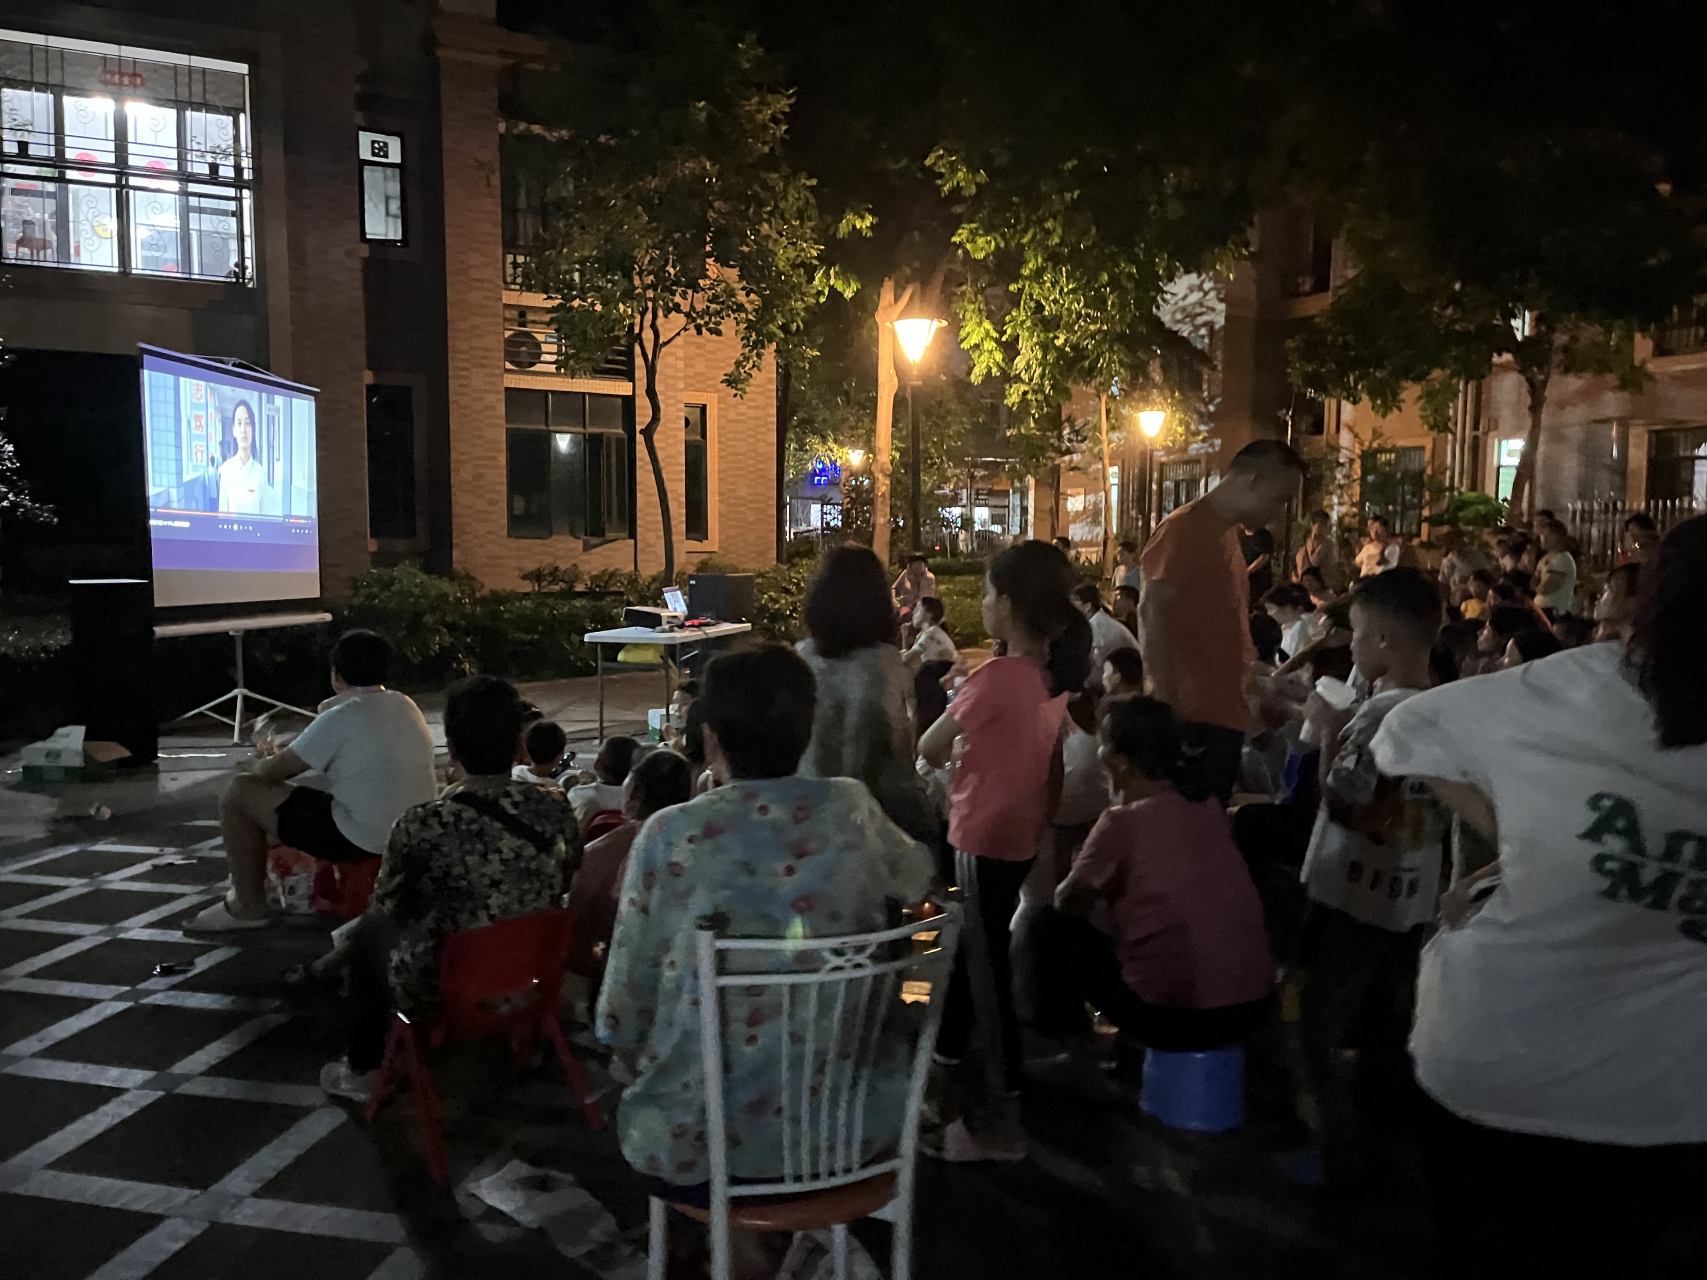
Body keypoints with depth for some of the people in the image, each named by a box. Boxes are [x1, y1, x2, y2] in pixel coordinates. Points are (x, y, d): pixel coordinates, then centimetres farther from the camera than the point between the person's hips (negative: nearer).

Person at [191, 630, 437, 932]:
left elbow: (276, 770, -7)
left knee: (239, 791, 4)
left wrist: (254, 766, 18)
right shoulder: (406, 705, 8)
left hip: (363, 842, -9)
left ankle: (248, 906, 15)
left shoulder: (341, 718, -15)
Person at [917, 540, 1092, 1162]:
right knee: (969, 952, 23)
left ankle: (1003, 1119, 11)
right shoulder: (1052, 673, 1)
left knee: (987, 969, 1)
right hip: (1020, 836, 9)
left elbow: (928, 749, -13)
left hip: (985, 839, -9)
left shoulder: (996, 677, -24)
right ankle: (944, 1071, 41)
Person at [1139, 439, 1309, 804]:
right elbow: (1151, 615, -19)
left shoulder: (1228, 532, 18)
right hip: (1190, 719, -9)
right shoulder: (1184, 529, -11)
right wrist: (1166, 706, -22)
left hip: (1224, 717, 9)